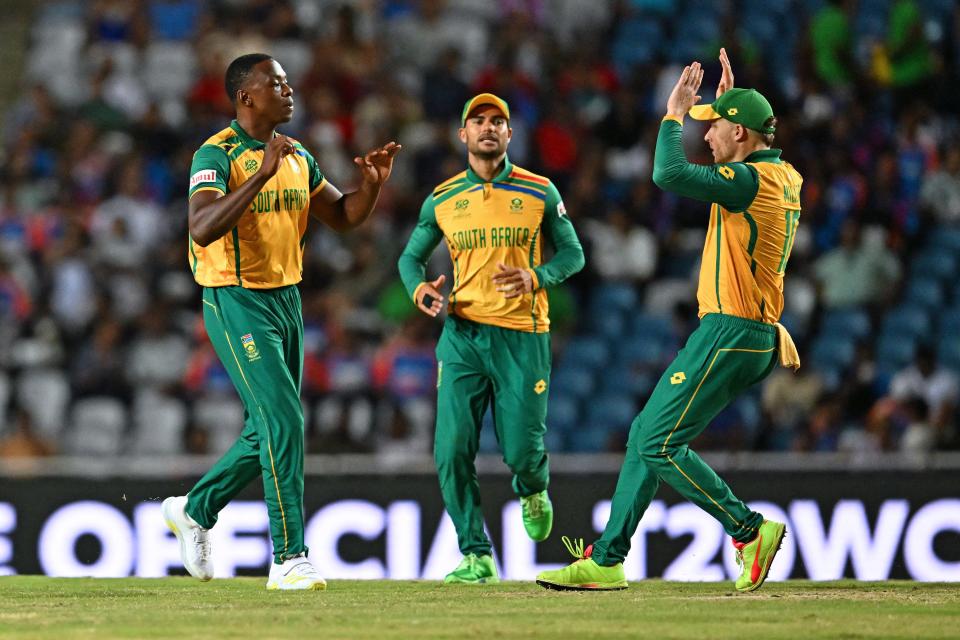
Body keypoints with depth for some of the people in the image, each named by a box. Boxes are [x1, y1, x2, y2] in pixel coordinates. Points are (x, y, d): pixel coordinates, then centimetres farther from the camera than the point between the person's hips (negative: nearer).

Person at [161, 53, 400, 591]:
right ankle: (289, 559, -13)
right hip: (237, 303, -8)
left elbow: (342, 217, 18)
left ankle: (196, 509, 34)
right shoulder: (217, 155, -13)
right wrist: (262, 174, -35)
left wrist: (373, 183, -1)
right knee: (283, 420, -16)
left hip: (286, 300, 8)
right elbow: (203, 228, -28)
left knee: (269, 433, 13)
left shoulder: (298, 158, 11)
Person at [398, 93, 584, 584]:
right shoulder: (442, 199, 8)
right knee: (452, 452, -8)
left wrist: (535, 277, -12)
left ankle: (533, 489, 34)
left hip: (523, 337, -2)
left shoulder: (540, 192, 4)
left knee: (520, 450, -4)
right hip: (463, 334, 2)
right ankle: (477, 558, 1)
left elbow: (572, 254, 8)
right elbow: (411, 257, 19)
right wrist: (418, 289, -4)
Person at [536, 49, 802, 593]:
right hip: (757, 338, 10)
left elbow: (671, 175, -27)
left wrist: (675, 115, -12)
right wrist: (728, 100, 31)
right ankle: (607, 559, 15)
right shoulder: (785, 177, 12)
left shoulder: (753, 180, -17)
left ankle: (749, 529, -8)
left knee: (658, 445, -10)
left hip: (729, 334, -10)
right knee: (648, 433, 13)